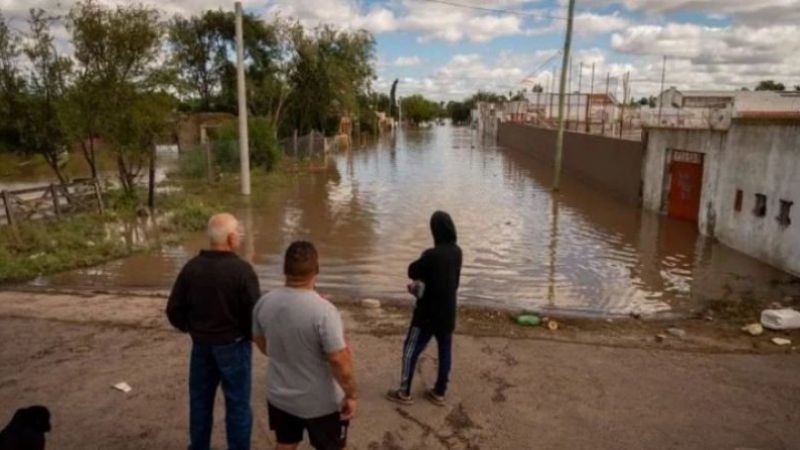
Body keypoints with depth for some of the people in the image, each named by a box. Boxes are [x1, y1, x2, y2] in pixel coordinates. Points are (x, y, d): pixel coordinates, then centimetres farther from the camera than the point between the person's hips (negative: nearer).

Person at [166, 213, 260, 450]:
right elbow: (256, 313, -19)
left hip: (201, 345, 5)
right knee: (237, 403, 10)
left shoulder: (191, 267, -6)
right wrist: (249, 334, 2)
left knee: (200, 399, 20)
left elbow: (174, 309, 0)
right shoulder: (241, 269, -21)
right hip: (233, 346, -5)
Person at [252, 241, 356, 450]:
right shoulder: (323, 310, -30)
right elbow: (339, 361, -25)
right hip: (320, 403, -5)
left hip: (279, 396, 5)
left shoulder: (264, 303, -11)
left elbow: (262, 344, 5)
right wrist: (350, 395, -11)